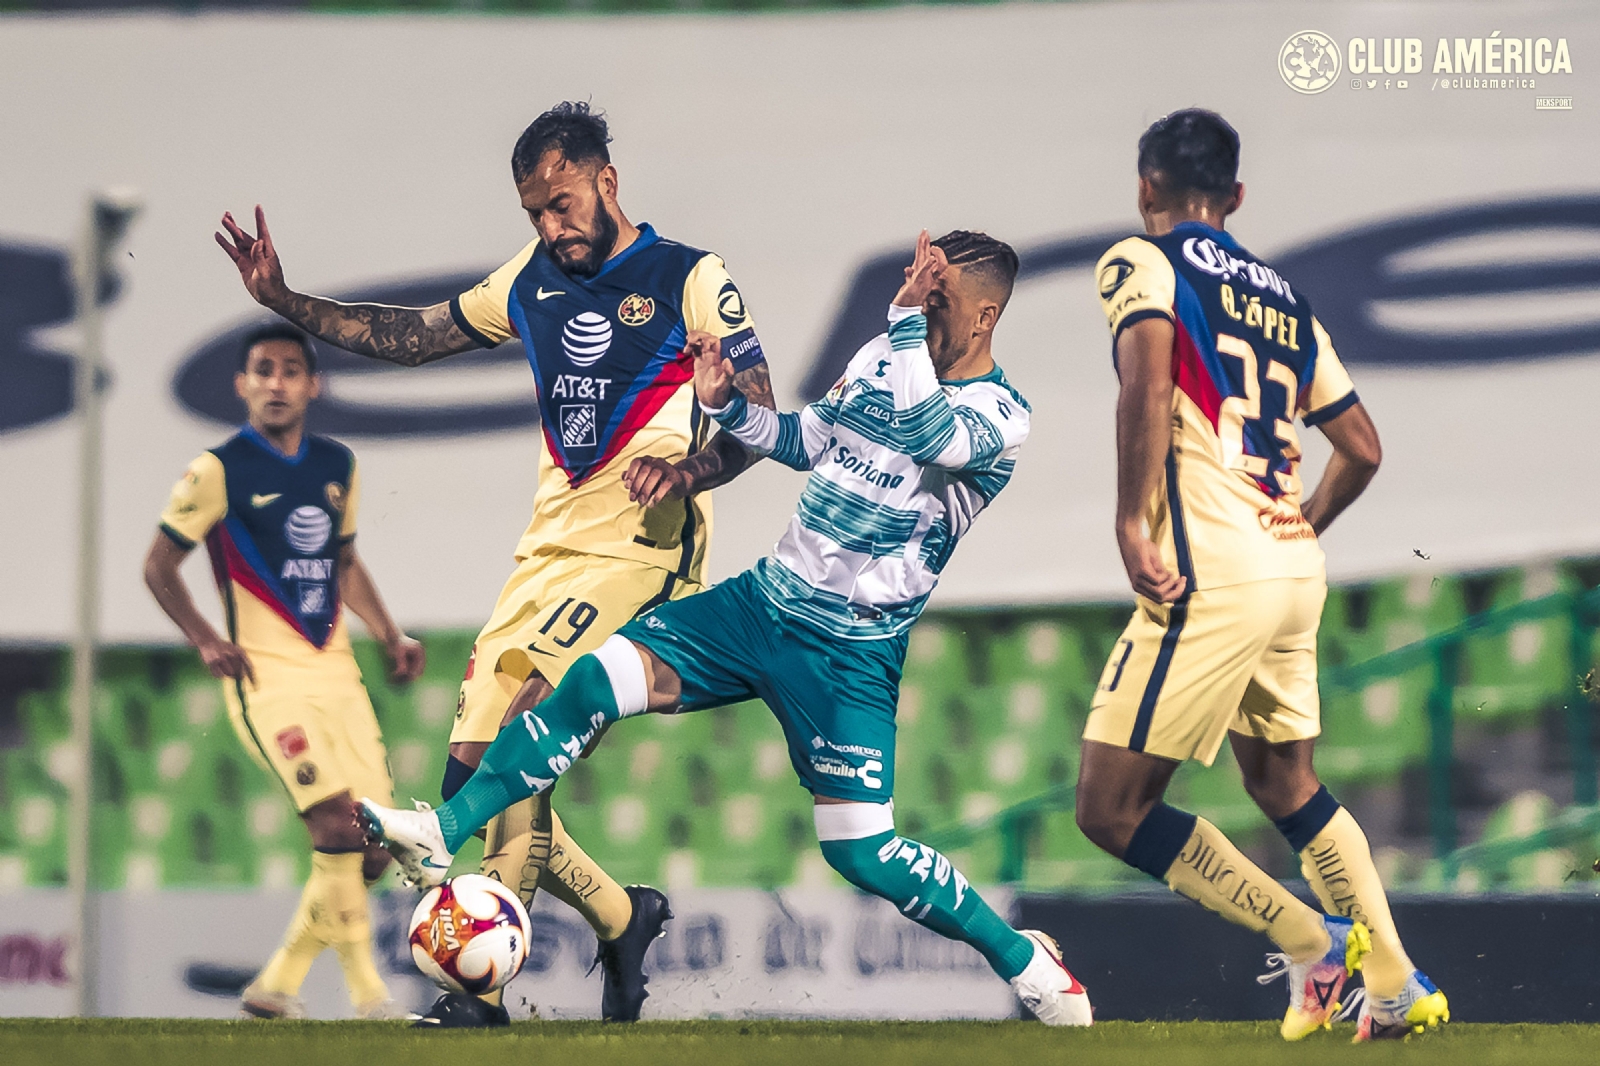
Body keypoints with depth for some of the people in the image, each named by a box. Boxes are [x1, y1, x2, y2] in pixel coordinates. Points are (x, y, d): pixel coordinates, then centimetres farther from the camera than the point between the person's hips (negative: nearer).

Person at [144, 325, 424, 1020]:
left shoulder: (337, 466, 12)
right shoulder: (219, 472, -5)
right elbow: (159, 566, 2)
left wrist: (390, 637, 14)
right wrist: (206, 641, -11)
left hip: (336, 672, 6)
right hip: (267, 676, -6)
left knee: (372, 848, 0)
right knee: (335, 823, -21)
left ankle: (277, 984, 13)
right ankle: (366, 990, -15)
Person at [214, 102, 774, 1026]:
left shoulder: (690, 281, -3)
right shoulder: (533, 281, 16)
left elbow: (761, 417, -7)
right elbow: (412, 335, 24)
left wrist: (690, 469, -26)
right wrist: (283, 301, 14)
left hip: (637, 548, -7)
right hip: (549, 548, 7)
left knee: (512, 746, -23)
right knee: (472, 778, 0)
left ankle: (483, 991, -24)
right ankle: (623, 920, 21)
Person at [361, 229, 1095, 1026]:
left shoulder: (1000, 417, -14)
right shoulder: (884, 357, 7)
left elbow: (929, 438, -36)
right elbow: (806, 442, 21)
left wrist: (908, 316, -33)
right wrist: (728, 405, 4)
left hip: (850, 654, -6)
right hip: (765, 600, 6)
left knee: (862, 854, -11)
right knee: (595, 682, -9)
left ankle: (1029, 962, 8)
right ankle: (439, 835, -7)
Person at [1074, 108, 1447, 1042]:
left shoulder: (1141, 263, 0)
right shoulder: (1283, 298, 19)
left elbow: (1147, 379, -20)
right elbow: (1364, 450, 21)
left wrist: (1131, 524, -19)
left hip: (1211, 575, -8)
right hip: (1293, 577, 8)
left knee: (1112, 808, -3)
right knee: (1286, 786, 25)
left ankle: (1312, 941, -4)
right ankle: (1399, 988, 20)